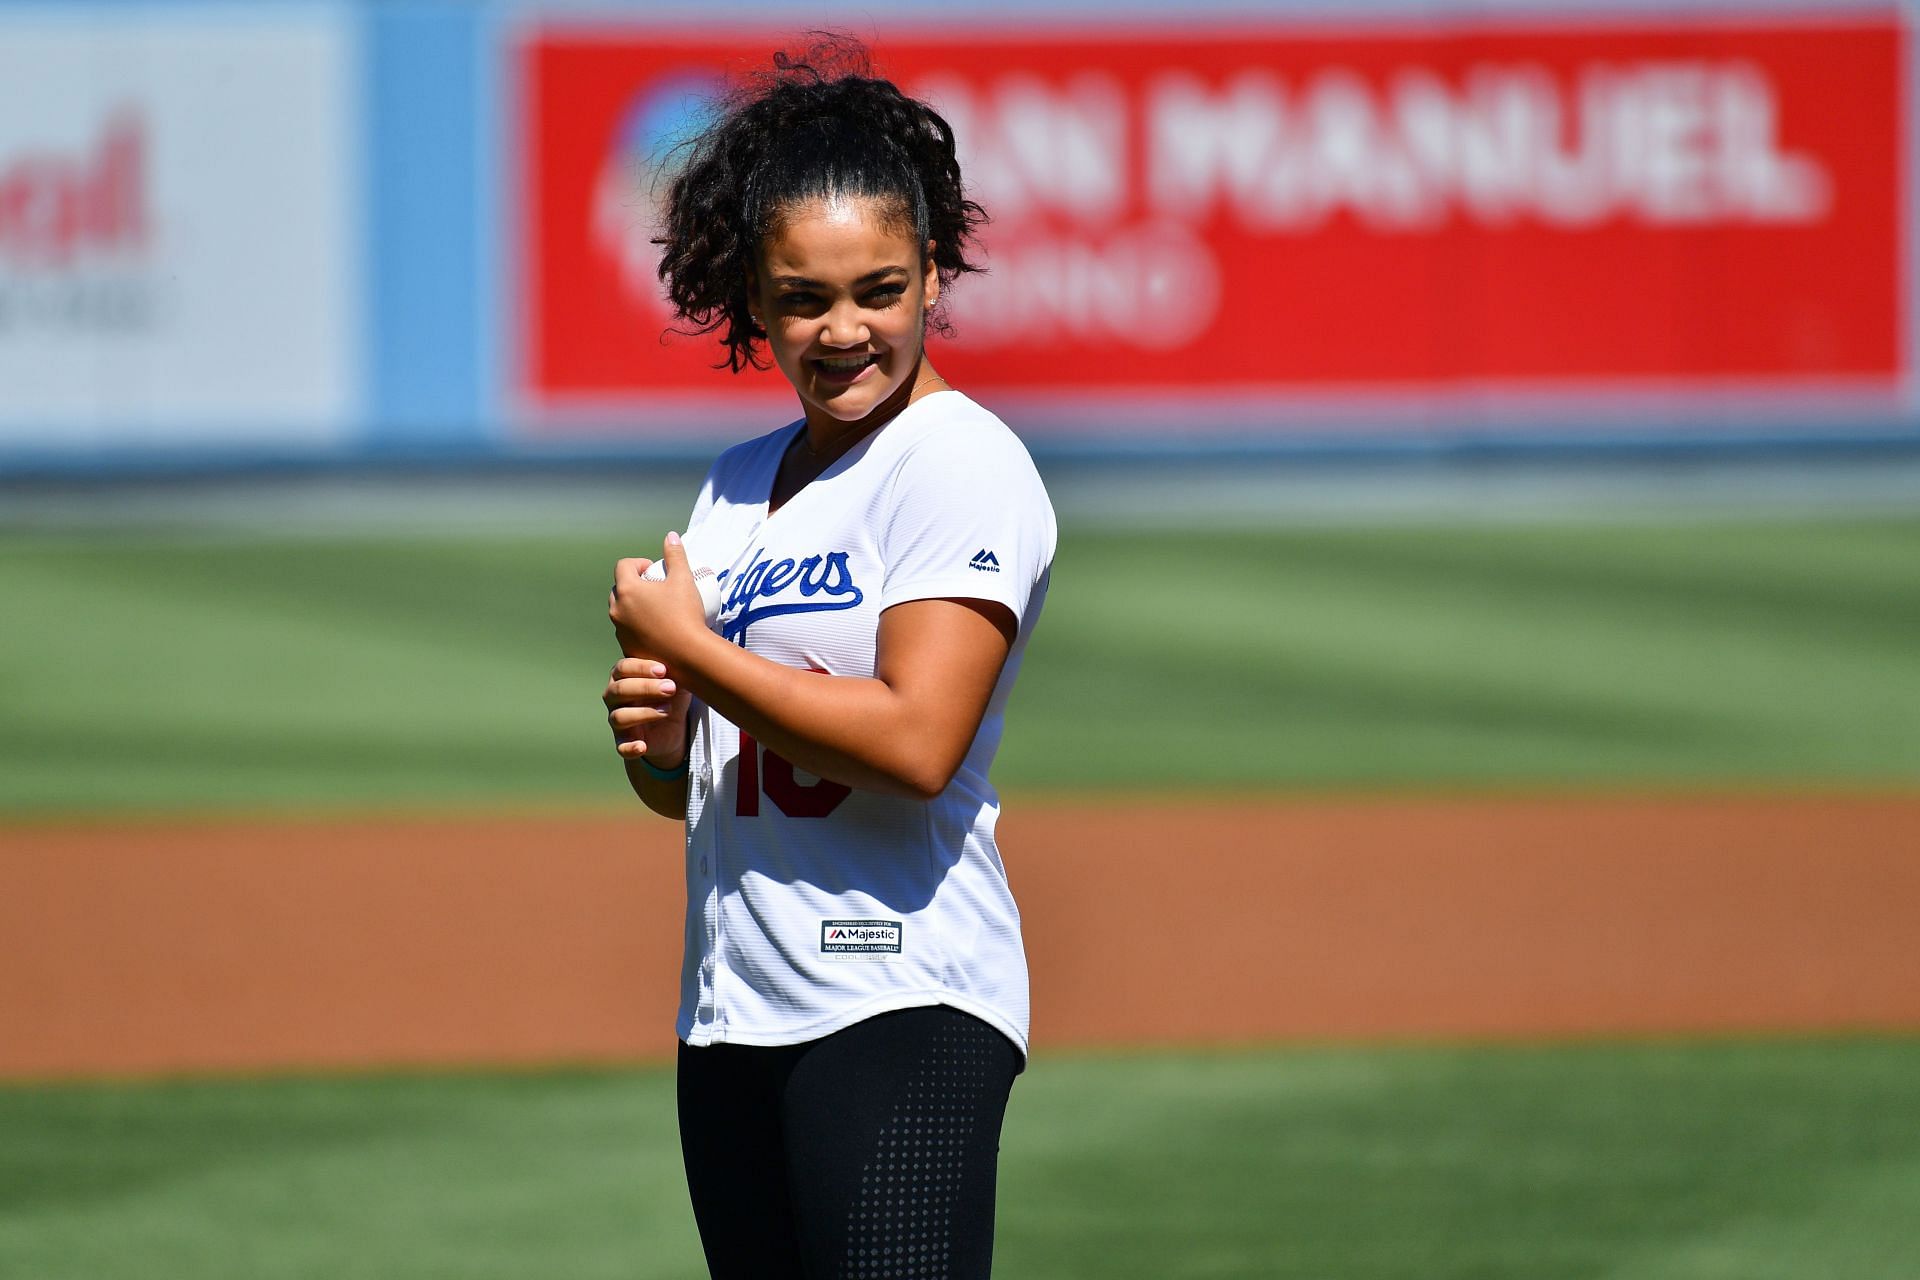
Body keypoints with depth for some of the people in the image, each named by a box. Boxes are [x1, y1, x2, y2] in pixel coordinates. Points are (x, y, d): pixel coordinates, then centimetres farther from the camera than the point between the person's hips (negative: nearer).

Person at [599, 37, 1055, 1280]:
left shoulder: (960, 462, -6)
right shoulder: (741, 481, 18)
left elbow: (916, 744, -19)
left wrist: (685, 647, -9)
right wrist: (654, 729, 1)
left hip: (901, 1007, -8)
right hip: (733, 1021, 8)